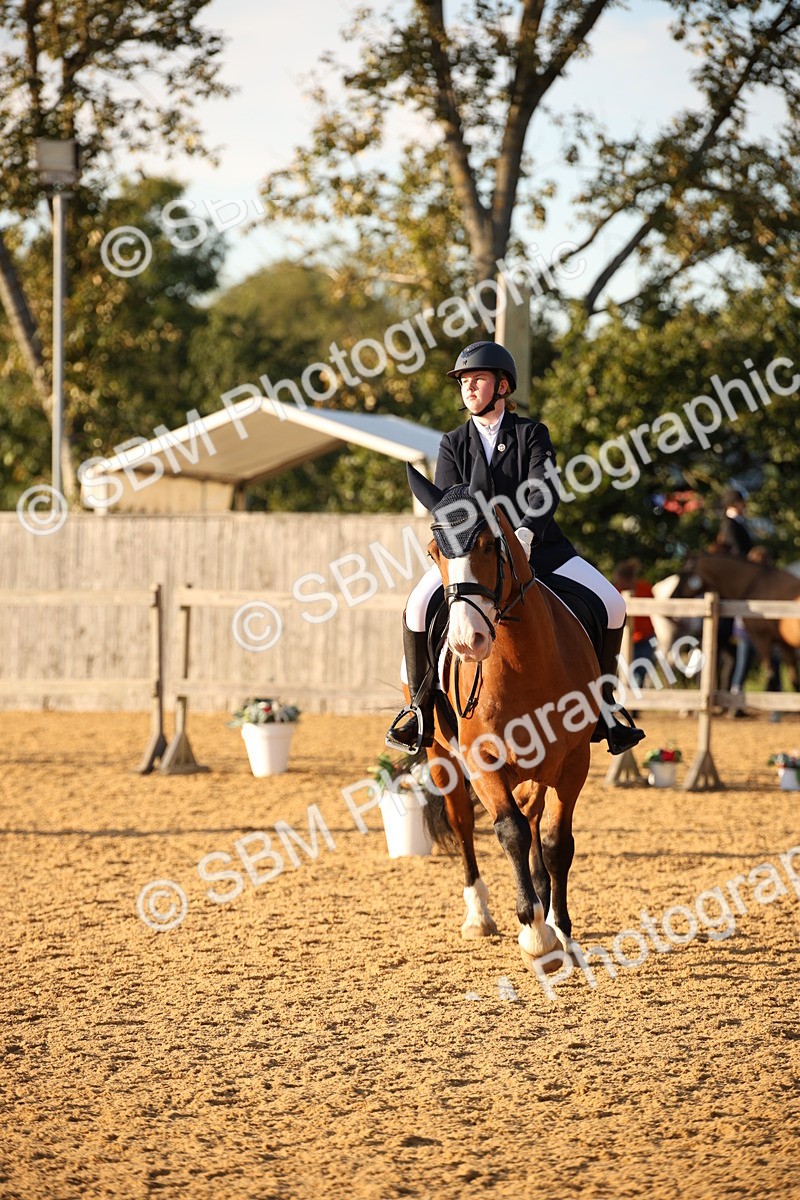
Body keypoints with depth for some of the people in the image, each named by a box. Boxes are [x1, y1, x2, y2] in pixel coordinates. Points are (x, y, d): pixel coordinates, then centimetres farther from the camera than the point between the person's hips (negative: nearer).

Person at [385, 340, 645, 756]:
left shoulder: (532, 434, 2)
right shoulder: (454, 445, 6)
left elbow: (545, 491, -13)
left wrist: (525, 532, -31)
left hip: (538, 547, 0)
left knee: (611, 605, -15)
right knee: (419, 608, -25)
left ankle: (601, 711, -1)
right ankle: (418, 705, -6)